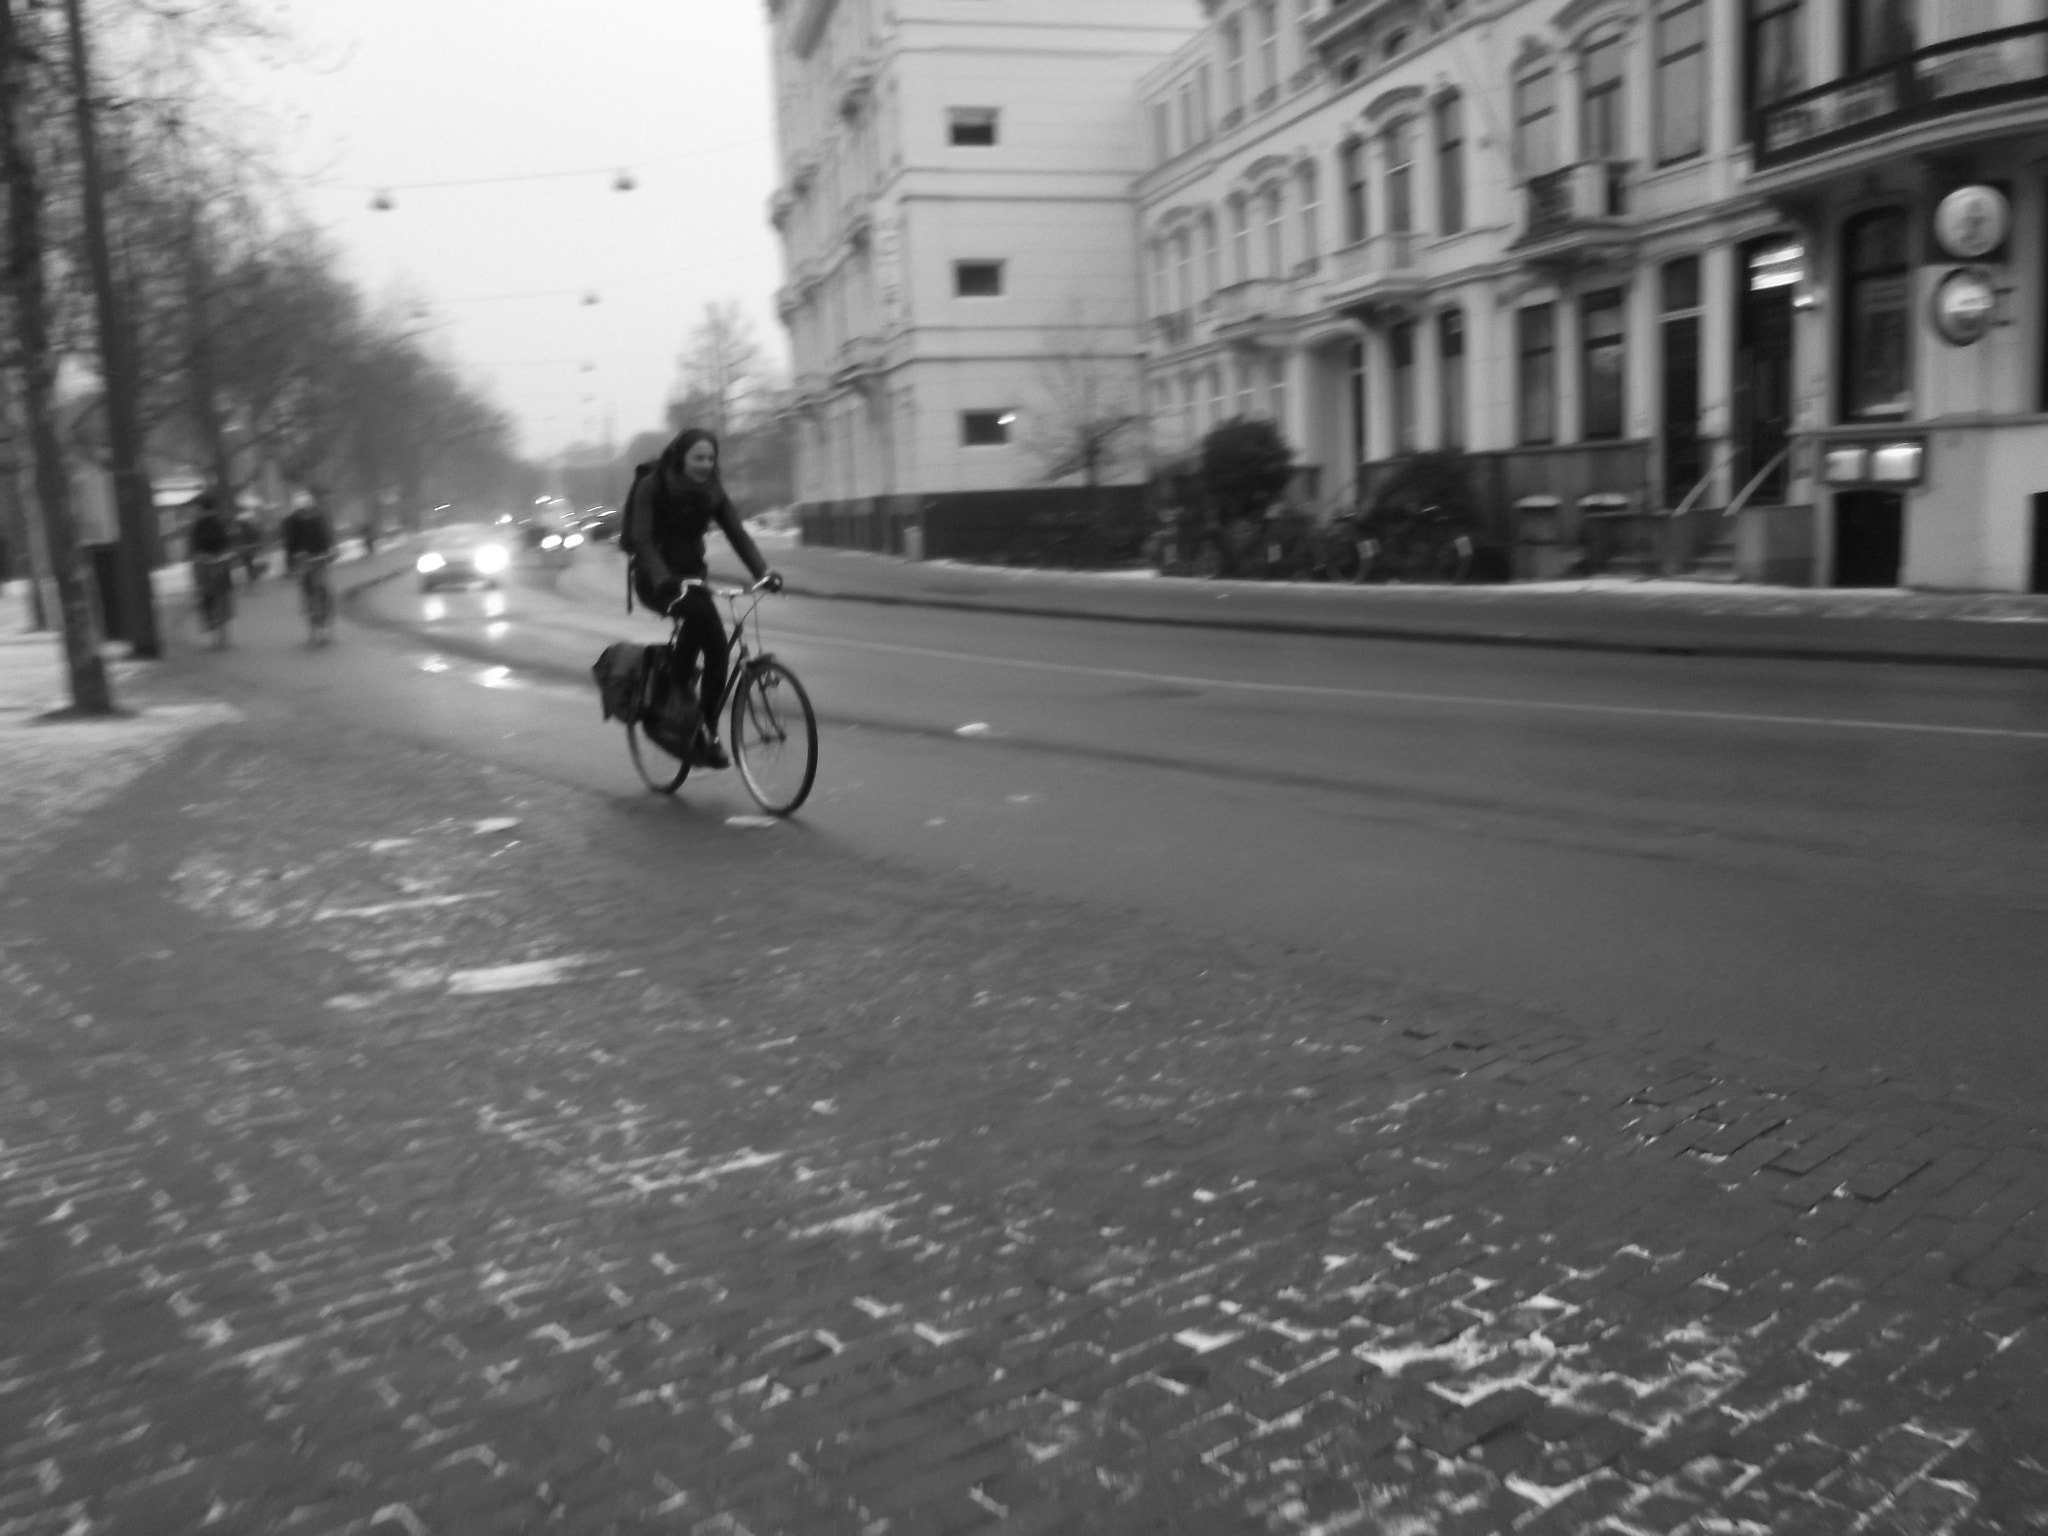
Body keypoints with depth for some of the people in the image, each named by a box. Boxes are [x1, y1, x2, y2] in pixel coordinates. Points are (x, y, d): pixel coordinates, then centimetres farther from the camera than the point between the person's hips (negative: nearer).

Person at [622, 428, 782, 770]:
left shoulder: (712, 490, 0)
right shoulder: (652, 486, -15)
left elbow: (737, 532, -8)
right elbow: (641, 539, -24)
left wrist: (763, 571, -24)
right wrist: (663, 579, -42)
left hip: (690, 574, 5)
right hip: (657, 580, -5)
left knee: (717, 646, -11)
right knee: (701, 613, -33)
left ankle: (707, 731, 2)